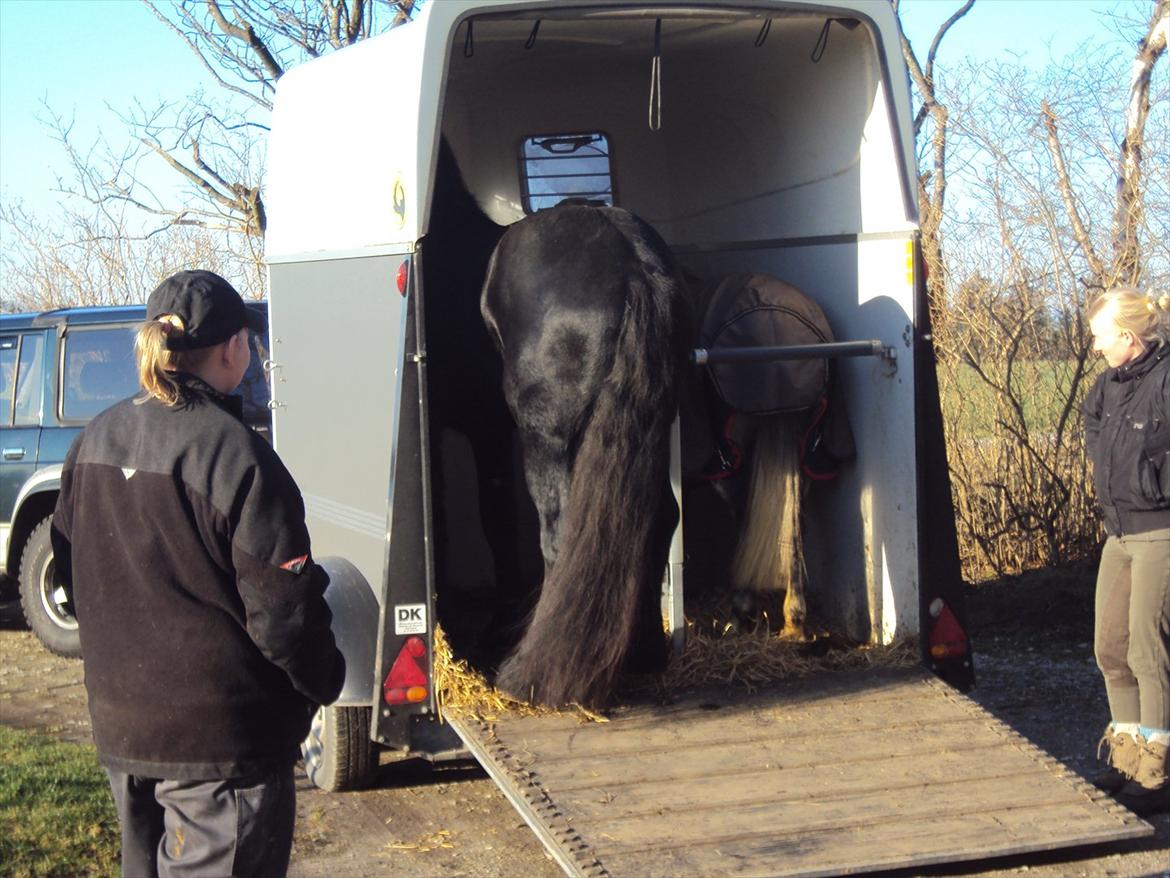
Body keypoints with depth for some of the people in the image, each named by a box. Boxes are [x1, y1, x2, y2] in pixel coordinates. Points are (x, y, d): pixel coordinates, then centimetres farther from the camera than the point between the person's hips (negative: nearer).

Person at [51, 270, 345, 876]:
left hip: (119, 731, 8)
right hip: (220, 745, -7)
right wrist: (324, 682, 0)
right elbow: (283, 610, -18)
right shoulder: (235, 456, -20)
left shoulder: (94, 443, 3)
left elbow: (72, 572, 14)